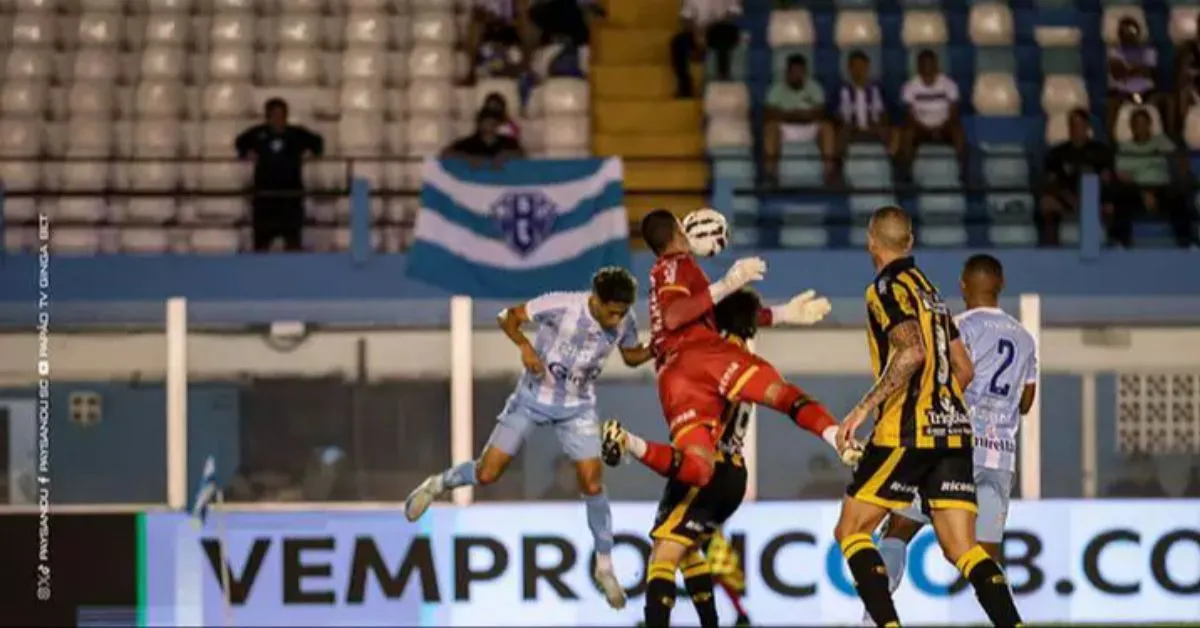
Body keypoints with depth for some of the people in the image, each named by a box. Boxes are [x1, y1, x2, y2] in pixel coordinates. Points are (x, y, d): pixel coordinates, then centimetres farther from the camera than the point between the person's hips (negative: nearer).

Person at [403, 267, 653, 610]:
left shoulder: (624, 321, -13)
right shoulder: (562, 306, -27)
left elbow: (632, 355, 7)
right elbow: (508, 316, -17)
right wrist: (524, 346, -35)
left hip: (577, 406, 2)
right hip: (533, 397, -2)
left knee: (592, 483, -8)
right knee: (486, 474, -3)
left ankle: (604, 566, 7)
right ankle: (437, 484, 29)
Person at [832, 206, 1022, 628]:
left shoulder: (887, 289, -4)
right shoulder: (929, 291, 20)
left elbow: (913, 352, -20)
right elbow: (964, 369, 21)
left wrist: (865, 408, -19)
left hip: (908, 432, -7)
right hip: (953, 430, 7)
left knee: (851, 531, 3)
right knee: (963, 550, 2)